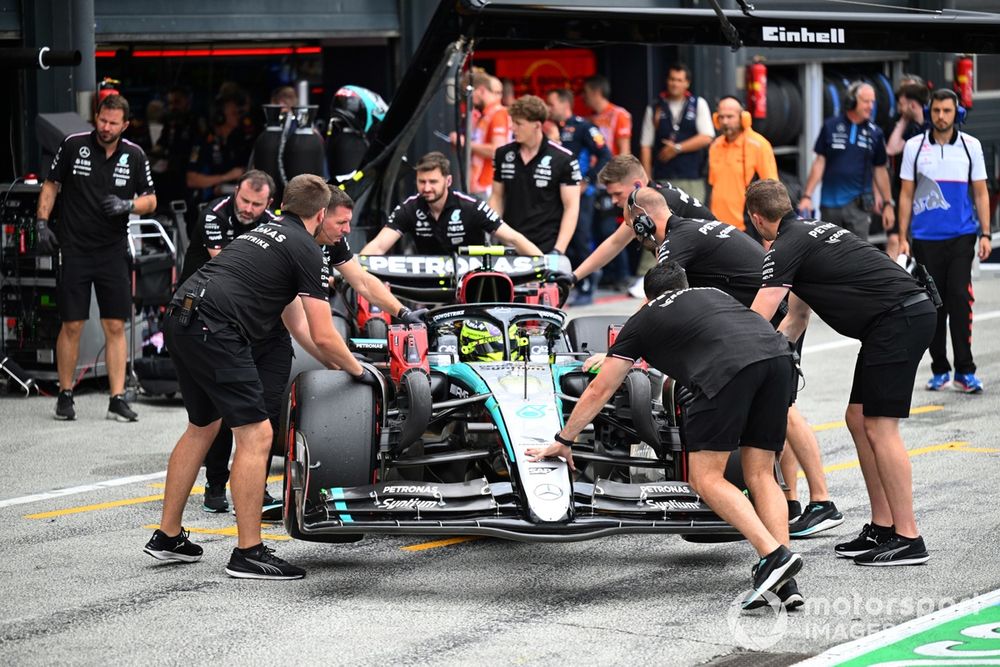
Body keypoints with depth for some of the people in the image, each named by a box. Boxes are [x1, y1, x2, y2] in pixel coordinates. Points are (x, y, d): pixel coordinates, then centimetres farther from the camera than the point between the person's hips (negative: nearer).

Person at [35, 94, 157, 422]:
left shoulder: (134, 155, 2)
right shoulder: (73, 145, -4)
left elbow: (150, 201, 9)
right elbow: (51, 184, 7)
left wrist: (128, 205, -12)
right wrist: (42, 223, -2)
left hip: (113, 251, 2)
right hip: (74, 250, -2)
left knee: (115, 327, -1)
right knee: (71, 325, 0)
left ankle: (117, 399, 3)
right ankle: (65, 396, 12)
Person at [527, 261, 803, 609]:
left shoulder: (642, 321, 27)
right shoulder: (712, 293, 38)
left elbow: (599, 391, 32)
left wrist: (562, 441, 42)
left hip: (728, 369, -5)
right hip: (779, 355, 5)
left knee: (706, 478, 3)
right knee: (760, 475, 11)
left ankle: (774, 555, -13)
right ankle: (785, 582, 0)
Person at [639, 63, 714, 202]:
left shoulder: (699, 104, 9)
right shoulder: (655, 108, 10)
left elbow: (706, 138, 0)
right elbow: (646, 145, 8)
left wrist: (677, 148, -6)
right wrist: (647, 179, 1)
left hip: (692, 178, 0)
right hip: (662, 178, 0)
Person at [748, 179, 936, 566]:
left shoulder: (786, 248, -8)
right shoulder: (813, 231, 21)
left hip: (900, 319, -10)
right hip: (909, 314, 10)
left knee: (879, 426, -9)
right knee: (858, 419, 12)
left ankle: (908, 540, -10)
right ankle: (881, 529, 14)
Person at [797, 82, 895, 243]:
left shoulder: (875, 133, 3)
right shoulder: (831, 127, 1)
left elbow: (880, 170, 10)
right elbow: (819, 162, 2)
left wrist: (888, 203, 9)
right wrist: (807, 196, -4)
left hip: (858, 204, -1)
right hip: (830, 204, 1)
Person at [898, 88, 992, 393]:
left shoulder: (971, 146, 4)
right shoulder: (914, 146, 4)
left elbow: (981, 193, 8)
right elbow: (906, 194, 8)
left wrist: (985, 234, 1)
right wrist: (902, 238, 4)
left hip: (962, 236, -1)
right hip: (925, 238, 1)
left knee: (960, 298, -11)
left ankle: (965, 370, -7)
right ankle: (939, 370, 15)